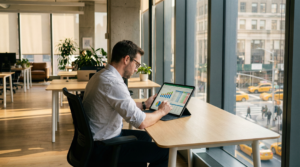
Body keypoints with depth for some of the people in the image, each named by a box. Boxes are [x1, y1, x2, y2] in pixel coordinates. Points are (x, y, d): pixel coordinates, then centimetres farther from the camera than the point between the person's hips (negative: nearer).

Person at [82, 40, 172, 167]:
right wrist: (161, 111, -8)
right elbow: (141, 123, -26)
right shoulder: (113, 83, -26)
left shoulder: (100, 75, 6)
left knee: (145, 137, 27)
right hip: (102, 148, -10)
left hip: (95, 138, 10)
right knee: (163, 152, -7)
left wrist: (144, 105, 17)